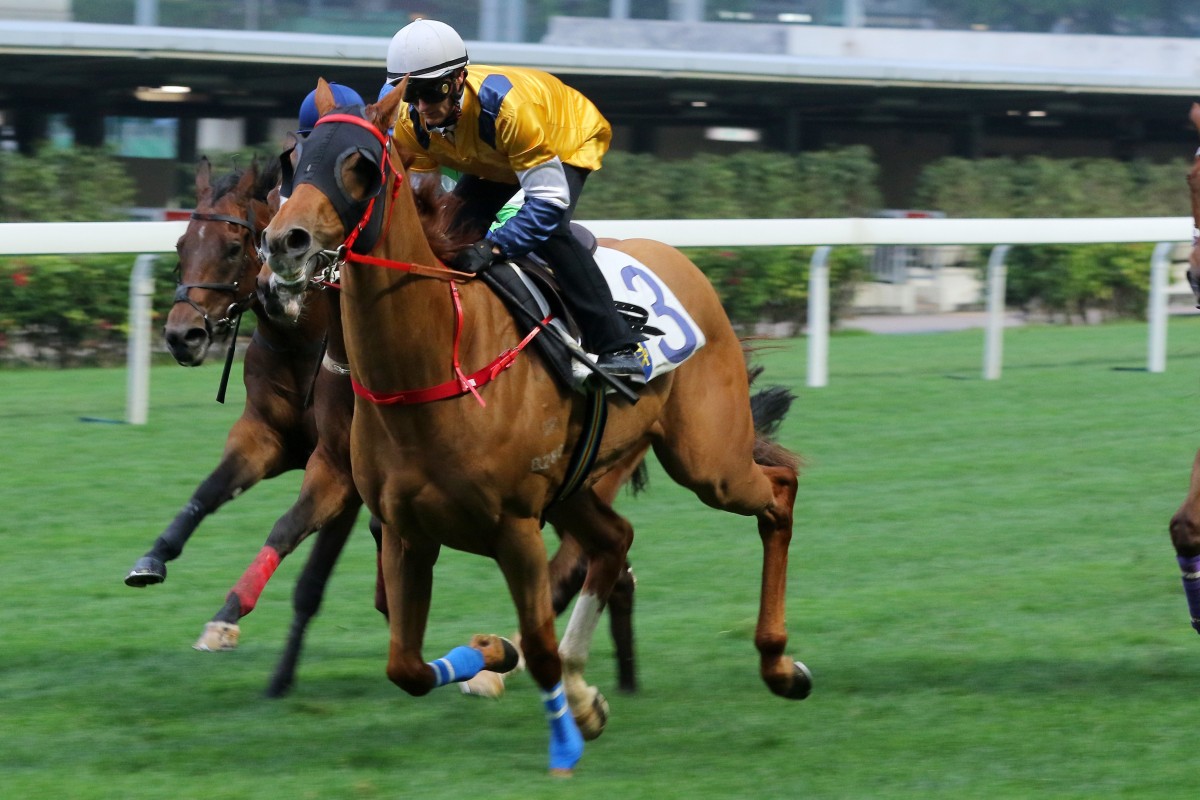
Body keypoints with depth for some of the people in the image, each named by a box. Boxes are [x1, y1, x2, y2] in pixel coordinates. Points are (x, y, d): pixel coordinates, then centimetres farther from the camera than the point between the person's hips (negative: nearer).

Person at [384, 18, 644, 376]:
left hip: (571, 139, -6)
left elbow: (550, 200, -44)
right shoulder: (409, 124, -27)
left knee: (549, 230, -29)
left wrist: (493, 247, -53)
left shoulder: (506, 105, -45)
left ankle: (617, 345, -24)